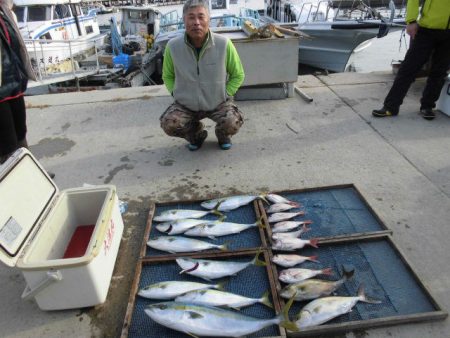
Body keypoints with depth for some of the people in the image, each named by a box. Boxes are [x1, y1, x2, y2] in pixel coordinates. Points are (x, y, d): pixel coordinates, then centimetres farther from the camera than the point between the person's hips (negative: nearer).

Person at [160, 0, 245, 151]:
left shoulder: (224, 44, -18)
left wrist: (224, 94, -9)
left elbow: (238, 75, -2)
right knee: (168, 125, -22)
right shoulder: (173, 46, -13)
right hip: (186, 104, 2)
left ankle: (222, 133, 13)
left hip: (219, 102, -1)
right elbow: (168, 76, 7)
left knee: (232, 123, -28)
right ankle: (196, 133, 13)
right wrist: (176, 93, -5)